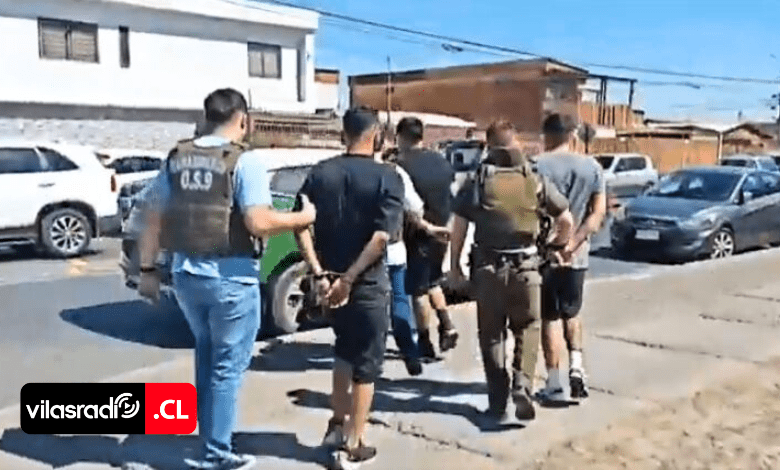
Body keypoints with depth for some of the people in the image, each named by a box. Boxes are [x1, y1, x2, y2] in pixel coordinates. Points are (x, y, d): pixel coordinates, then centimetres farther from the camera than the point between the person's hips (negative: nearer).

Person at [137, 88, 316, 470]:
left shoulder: (177, 158, 6)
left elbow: (153, 217, 8)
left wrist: (147, 270, 15)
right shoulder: (244, 161, -13)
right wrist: (302, 217, -7)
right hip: (230, 278, -6)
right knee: (227, 366, 8)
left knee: (207, 357, 24)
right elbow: (259, 223, -22)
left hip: (186, 274, 6)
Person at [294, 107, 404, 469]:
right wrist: (348, 279, -18)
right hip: (368, 285, -5)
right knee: (366, 364, 9)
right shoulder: (388, 178, -10)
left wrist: (320, 274, -10)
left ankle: (337, 424, 34)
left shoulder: (320, 173, 2)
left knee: (345, 350, 26)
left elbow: (301, 226, -7)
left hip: (330, 281, 5)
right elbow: (381, 237, -21)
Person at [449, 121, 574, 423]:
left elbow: (459, 227, -3)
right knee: (527, 328, 17)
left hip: (488, 268, 0)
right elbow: (566, 220, 5)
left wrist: (454, 264, 7)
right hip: (526, 267, 1)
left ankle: (498, 402, 16)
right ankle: (522, 386, 1)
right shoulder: (535, 181, 1)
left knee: (492, 335, 11)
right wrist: (559, 245, 22)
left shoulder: (478, 183, -3)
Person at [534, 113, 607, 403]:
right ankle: (576, 366, 9)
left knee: (550, 318, 5)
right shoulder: (592, 168, 5)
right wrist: (572, 244, -9)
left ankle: (555, 384, 9)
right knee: (571, 313, 22)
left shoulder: (536, 166, -7)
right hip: (577, 255, 3)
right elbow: (598, 213, -3)